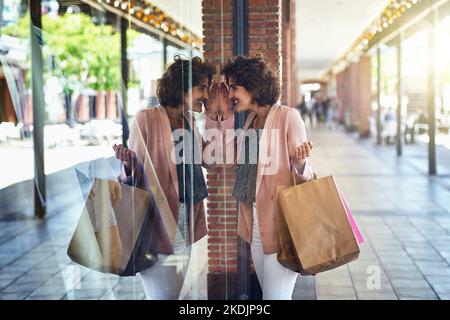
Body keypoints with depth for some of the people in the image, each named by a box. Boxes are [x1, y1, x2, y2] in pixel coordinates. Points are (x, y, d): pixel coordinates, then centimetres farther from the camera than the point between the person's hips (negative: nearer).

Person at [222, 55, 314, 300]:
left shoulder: (287, 117, -8)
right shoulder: (251, 121, 13)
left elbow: (303, 175, -8)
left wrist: (300, 163, -31)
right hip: (256, 222, 8)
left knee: (276, 296, -7)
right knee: (267, 292, 13)